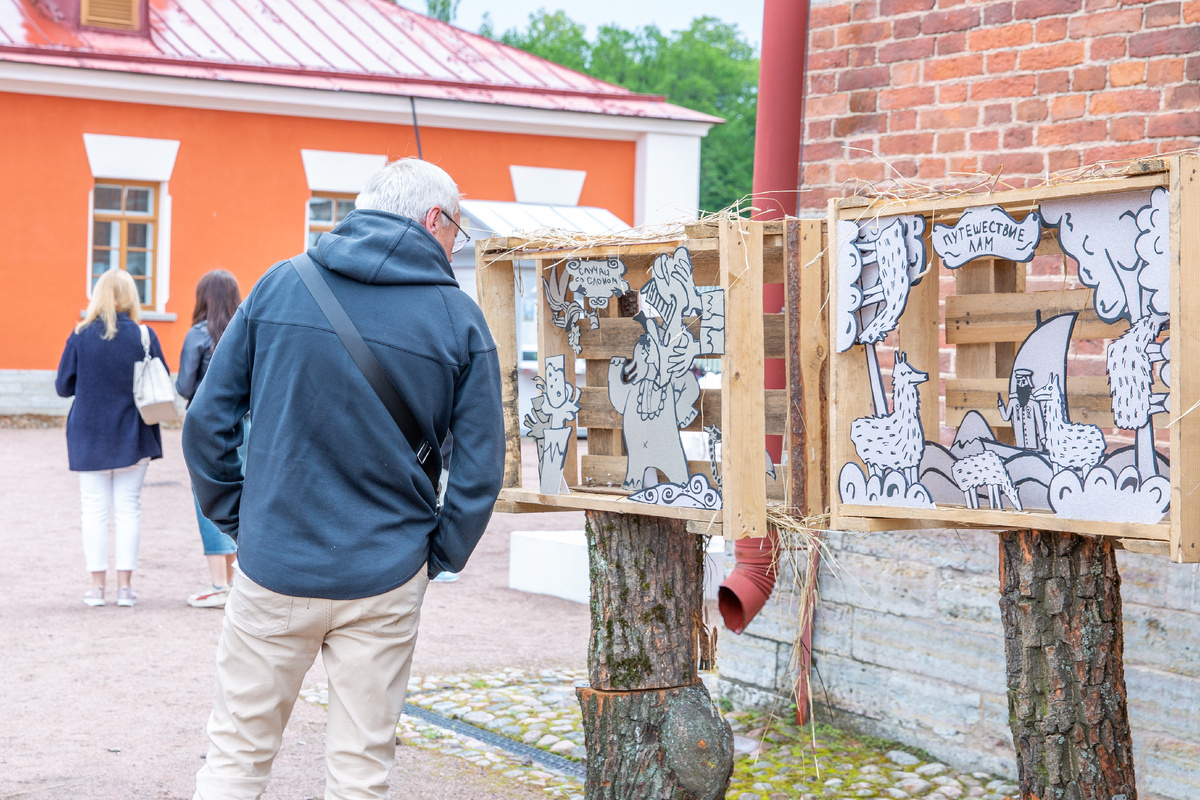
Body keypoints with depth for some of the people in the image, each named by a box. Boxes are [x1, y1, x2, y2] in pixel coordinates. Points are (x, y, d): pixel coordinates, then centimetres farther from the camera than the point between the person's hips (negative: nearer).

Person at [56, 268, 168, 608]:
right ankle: (125, 585, 7)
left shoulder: (81, 336, -9)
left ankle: (97, 585, 8)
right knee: (129, 509, 7)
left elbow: (63, 386, -2)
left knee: (95, 509, 7)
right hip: (133, 438, 0)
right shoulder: (144, 337, -9)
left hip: (90, 436, 0)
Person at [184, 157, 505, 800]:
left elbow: (206, 420, 0)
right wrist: (440, 554, 8)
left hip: (274, 566, 1)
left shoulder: (279, 286, 0)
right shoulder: (458, 319, -4)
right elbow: (480, 469, -5)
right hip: (385, 578, -1)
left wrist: (236, 518, 10)